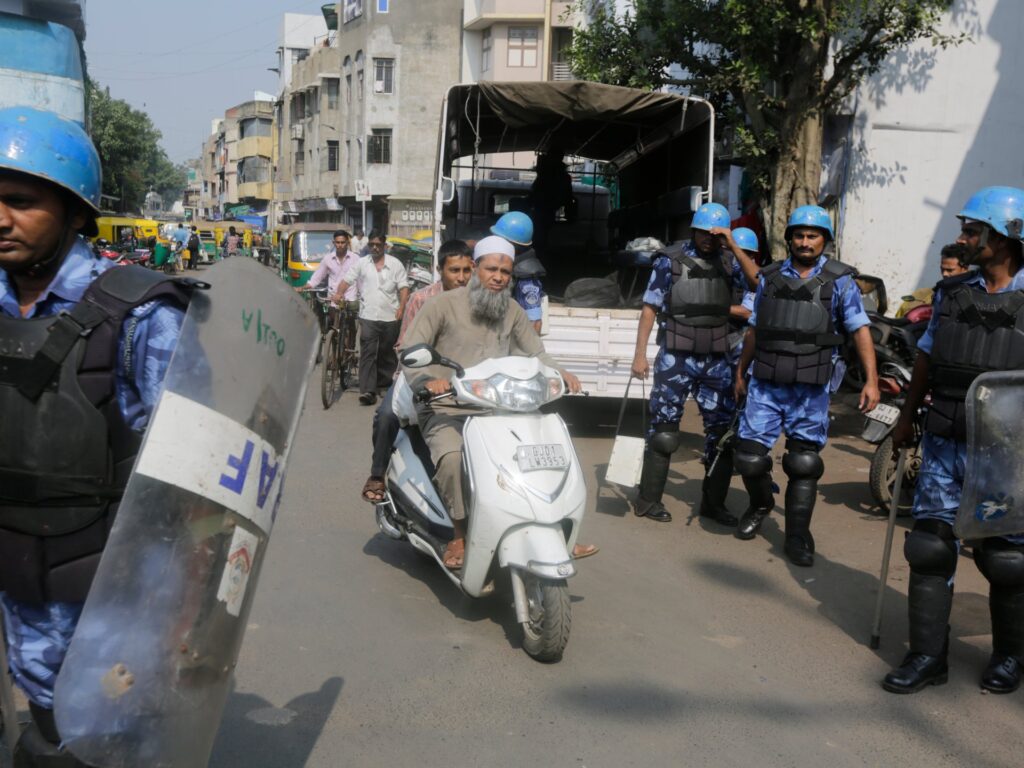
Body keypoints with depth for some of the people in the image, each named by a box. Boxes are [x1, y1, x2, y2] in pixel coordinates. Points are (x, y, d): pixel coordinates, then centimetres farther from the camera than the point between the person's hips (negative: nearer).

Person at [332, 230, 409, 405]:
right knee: (367, 353, -10)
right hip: (368, 316, -1)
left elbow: (404, 287, 4)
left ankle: (384, 383, 28)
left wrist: (402, 306, -10)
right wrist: (339, 293, -15)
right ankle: (367, 390, -14)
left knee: (387, 354, 12)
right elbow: (347, 280, 4)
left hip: (390, 317, 1)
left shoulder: (395, 264, 7)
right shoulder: (361, 263, 9)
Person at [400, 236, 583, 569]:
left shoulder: (512, 311, 11)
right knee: (453, 458, -35)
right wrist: (428, 380, -30)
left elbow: (536, 353, 10)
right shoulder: (443, 304, -3)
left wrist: (560, 373, -12)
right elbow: (411, 351, -9)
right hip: (445, 410, -5)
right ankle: (461, 536, -17)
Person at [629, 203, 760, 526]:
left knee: (722, 430, 7)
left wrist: (733, 245, -14)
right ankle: (648, 500, 12)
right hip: (676, 358, -4)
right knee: (663, 429, 2)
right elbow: (650, 307, -2)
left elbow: (758, 283, -10)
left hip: (717, 359, 4)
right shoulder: (670, 260, -1)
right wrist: (640, 354, -7)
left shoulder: (728, 262, 7)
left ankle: (713, 502, 20)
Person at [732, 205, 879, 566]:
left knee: (804, 463, 4)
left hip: (811, 388, -2)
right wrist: (740, 373, 21)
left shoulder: (839, 280, 1)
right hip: (766, 384, 2)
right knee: (749, 455, 0)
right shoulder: (770, 277, 10)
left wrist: (871, 380, -13)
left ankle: (797, 537, 16)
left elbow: (860, 330, -4)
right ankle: (760, 504, 30)